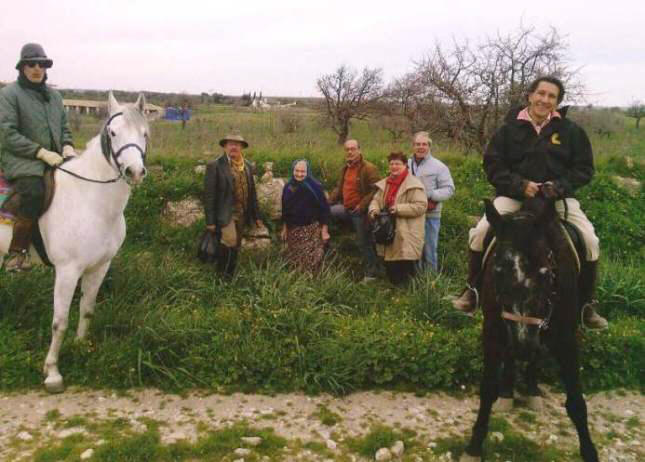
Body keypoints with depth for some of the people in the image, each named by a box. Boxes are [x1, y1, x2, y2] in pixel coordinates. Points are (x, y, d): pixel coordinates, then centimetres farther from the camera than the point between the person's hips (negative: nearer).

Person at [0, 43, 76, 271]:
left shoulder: (54, 95, 16)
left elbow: (64, 128, 21)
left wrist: (67, 146, -2)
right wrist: (42, 152, -19)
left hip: (55, 159, 6)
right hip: (22, 162, -6)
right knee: (35, 193, -34)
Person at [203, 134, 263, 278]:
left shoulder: (248, 166, 11)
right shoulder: (215, 166, -7)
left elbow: (252, 192, 16)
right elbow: (209, 195, -8)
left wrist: (256, 216, 14)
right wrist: (210, 221, -11)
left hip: (242, 214, 6)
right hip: (225, 213, -6)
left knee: (236, 247, 10)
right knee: (230, 240, -22)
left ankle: (230, 275, 23)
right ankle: (221, 274, -3)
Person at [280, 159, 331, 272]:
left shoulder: (315, 187, -11)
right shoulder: (288, 187, 3)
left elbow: (324, 209, -9)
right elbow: (285, 210, 13)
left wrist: (324, 231, -10)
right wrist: (284, 228, 15)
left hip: (312, 230, -5)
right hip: (293, 230, 5)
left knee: (311, 261, -7)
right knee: (294, 261, 9)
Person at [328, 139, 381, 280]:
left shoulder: (369, 168, -14)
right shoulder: (345, 168, 13)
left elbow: (376, 190, -20)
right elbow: (339, 188, 21)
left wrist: (362, 206, -23)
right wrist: (329, 201, 8)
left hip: (360, 212, -8)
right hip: (346, 209, 8)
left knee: (364, 242, 1)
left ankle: (371, 273, 15)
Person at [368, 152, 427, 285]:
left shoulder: (413, 184, -11)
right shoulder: (385, 184, 13)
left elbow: (421, 206, -18)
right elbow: (376, 200, 17)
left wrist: (399, 208, -23)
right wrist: (373, 209, -6)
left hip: (406, 238, -7)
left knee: (404, 273, -4)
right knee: (390, 271, 15)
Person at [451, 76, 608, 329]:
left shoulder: (570, 130, 3)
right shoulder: (510, 128, 0)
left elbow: (584, 168, 5)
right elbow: (492, 164, -2)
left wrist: (560, 185, -14)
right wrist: (520, 185, -17)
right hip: (514, 195, -1)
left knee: (590, 241, -14)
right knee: (480, 233, -22)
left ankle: (586, 304, 6)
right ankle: (473, 290, -1)